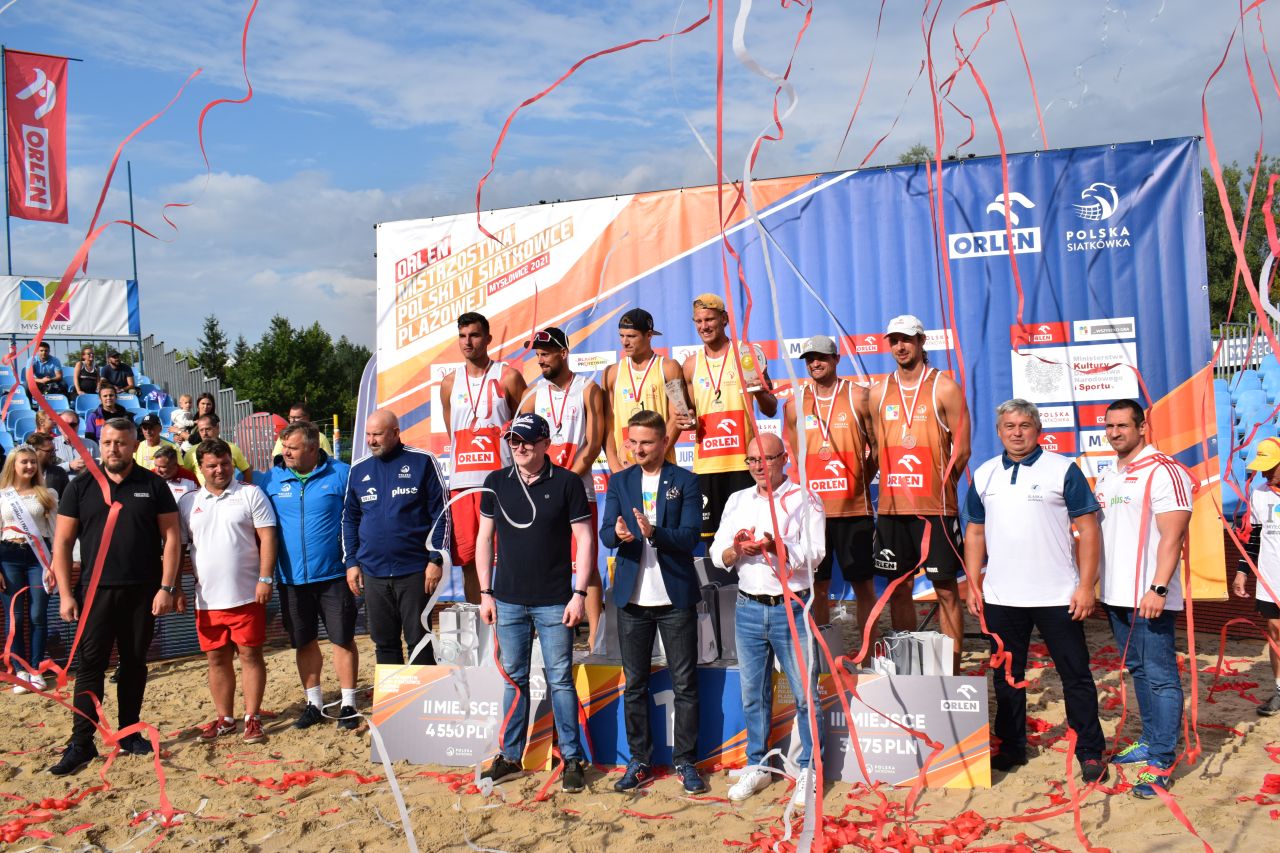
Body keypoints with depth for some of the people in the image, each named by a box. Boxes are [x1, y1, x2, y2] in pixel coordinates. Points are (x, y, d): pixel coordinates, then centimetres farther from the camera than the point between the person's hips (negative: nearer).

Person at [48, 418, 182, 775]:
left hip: (143, 591, 0)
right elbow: (62, 542, 3)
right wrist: (65, 593, -4)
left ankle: (129, 733, 22)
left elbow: (171, 538, 0)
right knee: (89, 664, -2)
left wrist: (166, 587, -7)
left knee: (134, 663, 10)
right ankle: (81, 742, 4)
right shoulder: (81, 487, 3)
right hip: (97, 590, 0)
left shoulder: (153, 485, 2)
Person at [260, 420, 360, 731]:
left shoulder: (340, 474, -5)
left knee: (342, 638, 3)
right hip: (291, 577, 3)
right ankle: (314, 702, 27)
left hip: (333, 574, -3)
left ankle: (348, 704, 16)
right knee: (304, 642, 13)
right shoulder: (272, 479, 3)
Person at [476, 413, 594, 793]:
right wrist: (485, 592, 5)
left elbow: (584, 540, -4)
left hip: (554, 602, -3)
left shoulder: (567, 483, -5)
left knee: (560, 680, 2)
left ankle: (573, 758, 13)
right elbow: (484, 538, 10)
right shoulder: (496, 482, 5)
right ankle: (510, 755, 23)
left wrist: (579, 594, -9)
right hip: (508, 601, 3)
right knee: (514, 679, 12)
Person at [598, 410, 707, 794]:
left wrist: (652, 532, -27)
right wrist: (618, 534, -25)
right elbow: (605, 533, -1)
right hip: (633, 598, 3)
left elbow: (690, 536, -10)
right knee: (634, 685, 9)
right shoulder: (619, 481, 8)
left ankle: (685, 761, 16)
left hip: (676, 597, -2)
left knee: (685, 684, 4)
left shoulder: (685, 481, -1)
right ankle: (639, 761, 20)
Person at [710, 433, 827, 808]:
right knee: (753, 694, 12)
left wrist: (777, 546, -26)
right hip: (748, 608, 4)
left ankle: (809, 770, 12)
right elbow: (718, 554, 8)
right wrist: (736, 549, -14)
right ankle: (756, 766, 24)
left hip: (791, 608, -4)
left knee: (805, 693, -1)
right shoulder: (737, 501, 13)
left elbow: (814, 554, -10)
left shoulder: (804, 500, 0)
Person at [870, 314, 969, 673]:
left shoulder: (944, 387, -2)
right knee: (898, 589, 9)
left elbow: (962, 449, -2)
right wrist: (894, 483, 8)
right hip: (891, 506, 4)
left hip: (935, 506, -4)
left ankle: (952, 672, 7)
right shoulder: (879, 392, 10)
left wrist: (939, 485, -1)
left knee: (946, 590, 0)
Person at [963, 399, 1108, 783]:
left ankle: (1090, 751, 18)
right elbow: (975, 532, 13)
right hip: (1000, 597, 4)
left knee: (1075, 675, 5)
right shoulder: (984, 474, 8)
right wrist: (973, 584, 7)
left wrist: (1086, 585, -11)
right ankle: (1010, 747, 26)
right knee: (1006, 676, 13)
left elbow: (1088, 529, -5)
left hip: (1057, 596, -4)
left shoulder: (1063, 469, -4)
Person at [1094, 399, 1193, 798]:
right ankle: (1150, 741, 29)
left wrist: (1158, 588, -24)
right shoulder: (1106, 477, 14)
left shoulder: (1163, 472, -11)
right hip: (1116, 596, 8)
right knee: (1138, 671, 17)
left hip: (1149, 598, -8)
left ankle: (1161, 762, 2)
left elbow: (1172, 537, -17)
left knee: (1160, 677, -3)